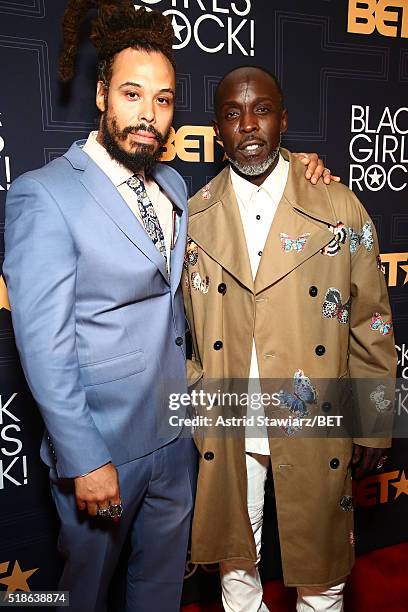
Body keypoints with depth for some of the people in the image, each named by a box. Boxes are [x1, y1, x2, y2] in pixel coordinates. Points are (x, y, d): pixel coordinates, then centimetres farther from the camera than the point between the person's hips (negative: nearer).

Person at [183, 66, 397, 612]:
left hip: (316, 431, -1)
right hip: (224, 432, 2)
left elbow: (370, 325, -1)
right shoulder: (193, 218, -1)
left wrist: (373, 427, 0)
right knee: (235, 561, 21)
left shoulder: (342, 209, -4)